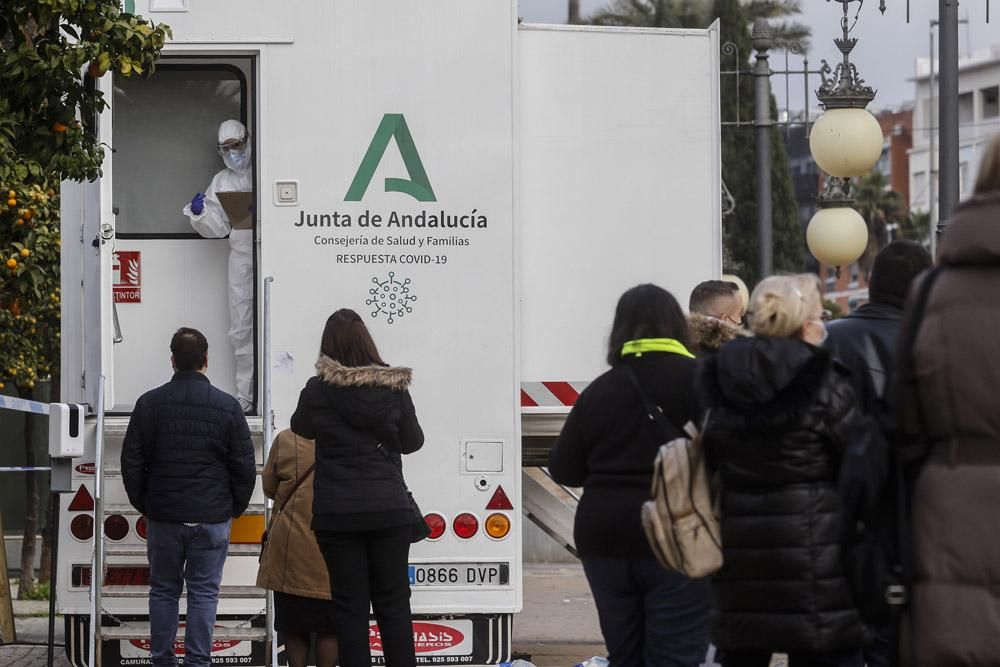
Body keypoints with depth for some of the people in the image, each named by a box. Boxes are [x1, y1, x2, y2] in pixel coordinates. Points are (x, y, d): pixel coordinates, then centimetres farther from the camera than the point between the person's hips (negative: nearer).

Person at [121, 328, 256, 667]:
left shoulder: (149, 404, 0)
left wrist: (144, 505, 15)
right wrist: (235, 508, 13)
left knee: (163, 590, 11)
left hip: (163, 515, 1)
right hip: (212, 518, -1)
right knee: (204, 592, 3)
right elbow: (245, 466, 0)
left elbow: (132, 462, 3)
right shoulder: (227, 406, -4)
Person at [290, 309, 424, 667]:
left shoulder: (318, 390, -9)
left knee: (350, 606, 4)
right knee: (393, 604, 8)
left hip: (337, 514, -1)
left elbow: (301, 428, 10)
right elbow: (412, 441, 8)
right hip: (389, 509, 1)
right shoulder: (394, 388, -4)